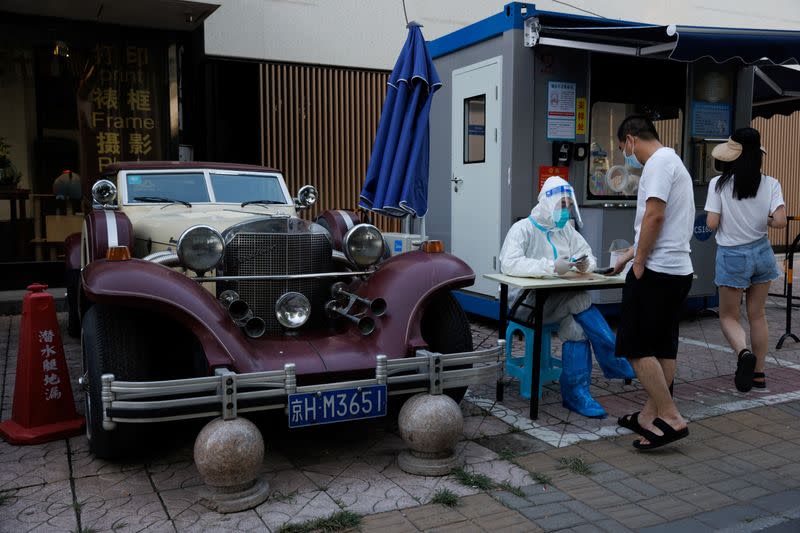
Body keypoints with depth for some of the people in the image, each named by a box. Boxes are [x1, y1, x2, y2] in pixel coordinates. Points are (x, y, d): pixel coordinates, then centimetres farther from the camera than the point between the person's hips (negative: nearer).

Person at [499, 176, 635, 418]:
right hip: (528, 301, -6)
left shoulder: (566, 230, 14)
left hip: (559, 302, 6)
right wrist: (551, 267, -34)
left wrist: (585, 264, -14)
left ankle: (576, 393, -17)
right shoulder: (523, 229, -9)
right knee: (579, 299, -28)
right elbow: (508, 264, -26)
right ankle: (613, 361, -17)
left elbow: (589, 256, 14)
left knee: (576, 325, -26)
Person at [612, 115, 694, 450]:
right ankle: (651, 415, 21)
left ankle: (671, 418, -5)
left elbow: (655, 215, -22)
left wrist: (639, 264, -14)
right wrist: (633, 253, 29)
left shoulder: (658, 162, -12)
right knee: (663, 347, 13)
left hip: (656, 271, -11)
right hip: (679, 270, 11)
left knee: (637, 348, -6)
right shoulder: (673, 162, 20)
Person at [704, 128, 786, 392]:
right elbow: (780, 221, -14)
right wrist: (763, 219, 6)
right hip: (761, 253, 3)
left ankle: (743, 353, -19)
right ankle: (758, 373, 22)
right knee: (757, 315, 15)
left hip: (732, 256, -3)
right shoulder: (770, 184, -6)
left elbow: (711, 224, -14)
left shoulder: (719, 184, -13)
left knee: (729, 316, 10)